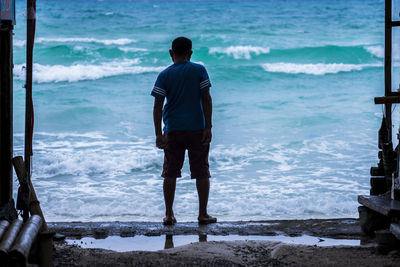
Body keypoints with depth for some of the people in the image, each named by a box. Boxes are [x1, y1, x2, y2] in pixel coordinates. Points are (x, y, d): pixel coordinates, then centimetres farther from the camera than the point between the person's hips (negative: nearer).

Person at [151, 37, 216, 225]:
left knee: (170, 173, 8)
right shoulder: (199, 70, -2)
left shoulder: (164, 75, 0)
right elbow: (206, 99, -6)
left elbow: (157, 106, -4)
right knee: (202, 172, 7)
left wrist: (158, 134, -1)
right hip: (197, 129, -1)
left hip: (173, 131, 1)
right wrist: (208, 127, -3)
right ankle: (203, 214, 8)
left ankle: (169, 215, 8)